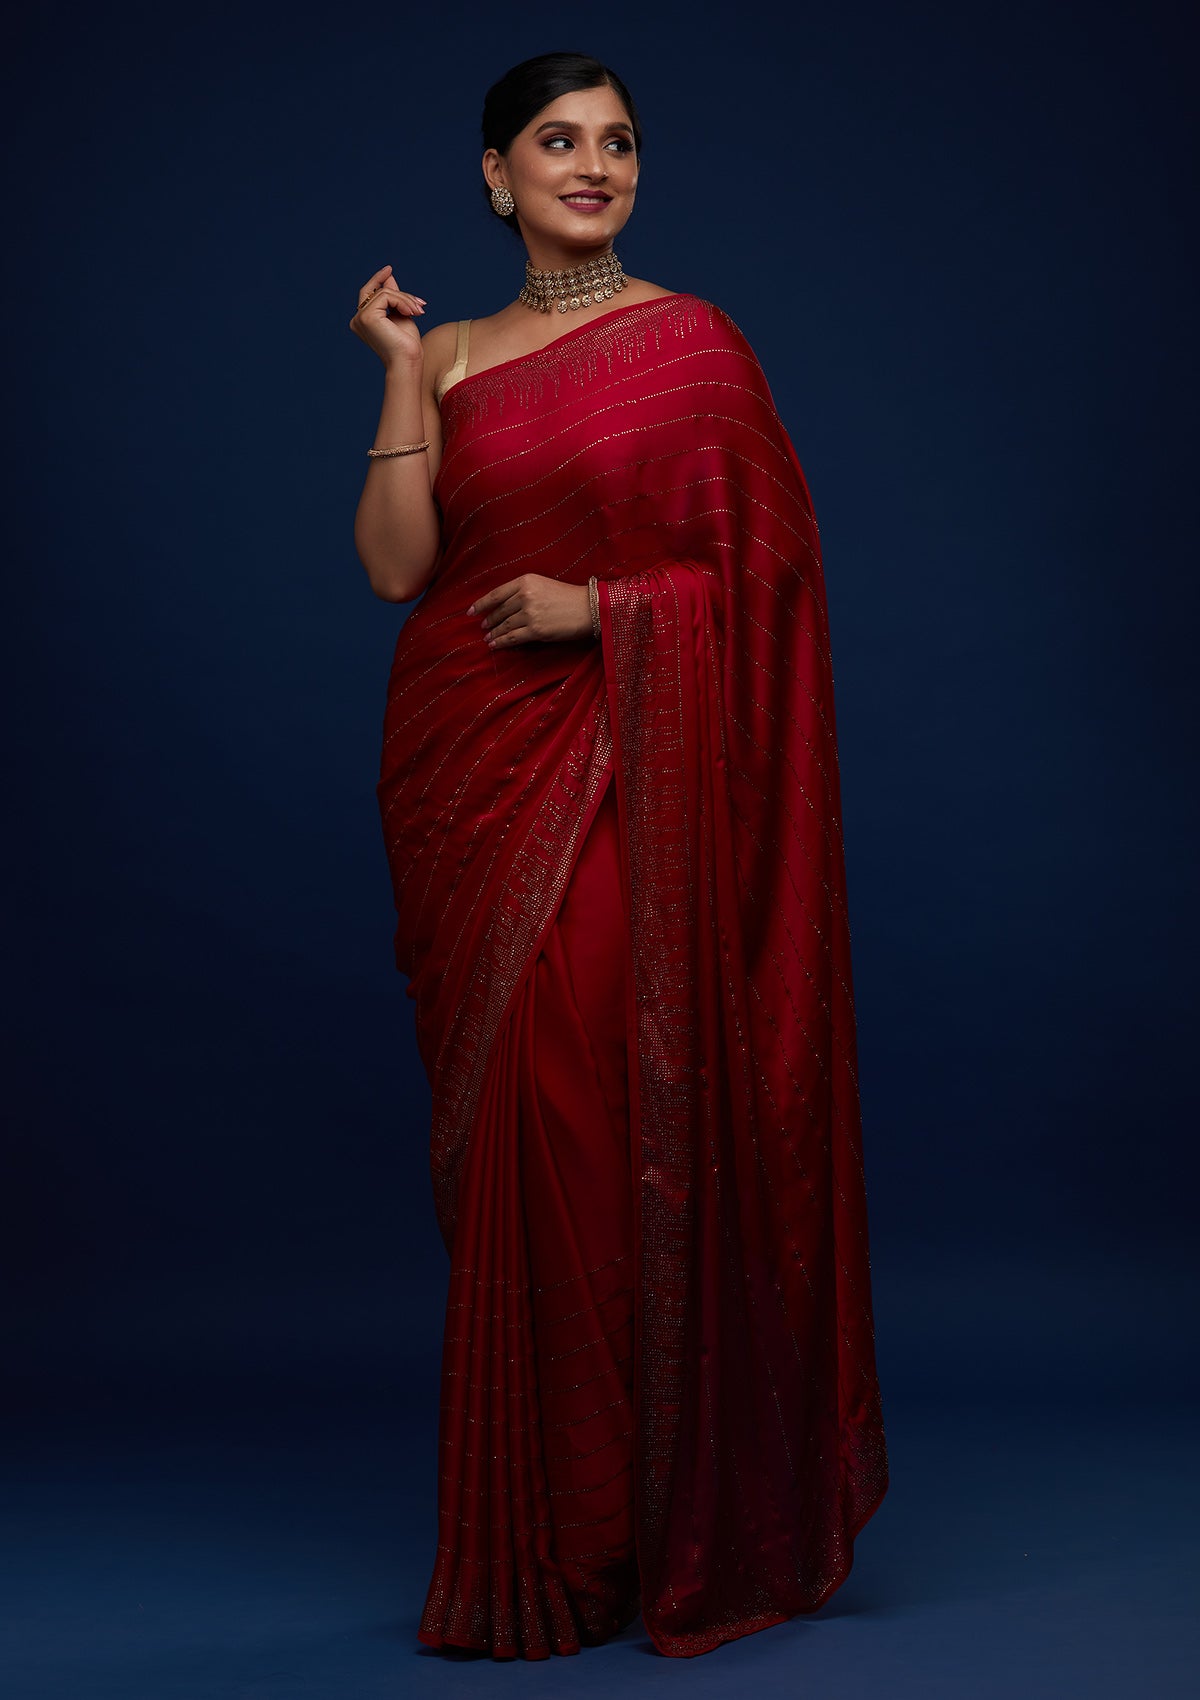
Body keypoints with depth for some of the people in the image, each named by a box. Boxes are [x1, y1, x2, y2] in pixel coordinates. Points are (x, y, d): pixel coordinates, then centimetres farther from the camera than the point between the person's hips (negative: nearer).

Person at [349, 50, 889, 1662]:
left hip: (623, 774, -4)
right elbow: (397, 567, 1)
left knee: (608, 1117, -9)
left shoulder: (691, 343, 2)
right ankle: (526, 1539, 14)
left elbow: (766, 564, -2)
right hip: (464, 769, 4)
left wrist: (600, 606, -13)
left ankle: (643, 1529, 4)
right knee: (499, 1130, 4)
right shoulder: (452, 354, 13)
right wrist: (403, 373, -2)